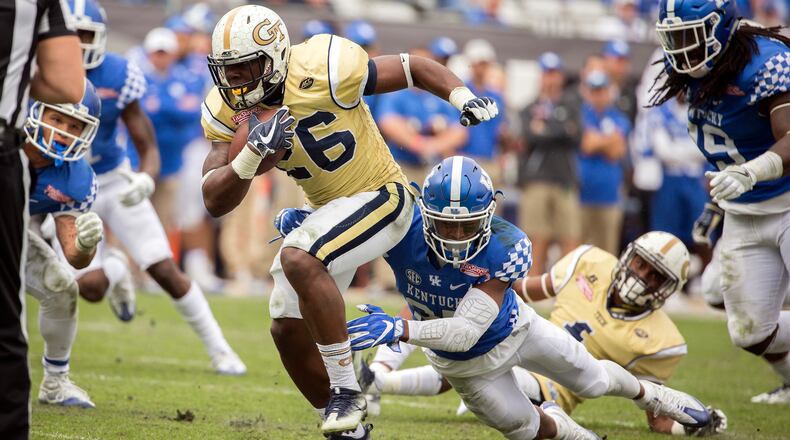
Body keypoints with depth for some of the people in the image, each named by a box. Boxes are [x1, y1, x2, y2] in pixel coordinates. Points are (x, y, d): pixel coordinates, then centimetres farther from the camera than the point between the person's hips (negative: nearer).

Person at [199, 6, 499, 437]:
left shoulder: (322, 71, -25)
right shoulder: (228, 112, -8)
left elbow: (413, 68, -13)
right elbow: (216, 203, -14)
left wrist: (463, 96, -30)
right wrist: (253, 152, -32)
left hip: (380, 196, -8)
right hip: (328, 211, 8)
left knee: (298, 260, -31)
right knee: (288, 330, 5)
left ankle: (346, 389, -20)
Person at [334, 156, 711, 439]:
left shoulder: (505, 248, -41)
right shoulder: (404, 229, -38)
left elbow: (467, 331, -47)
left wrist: (399, 329, -59)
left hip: (512, 327, -1)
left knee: (592, 379, 22)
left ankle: (649, 396, 57)